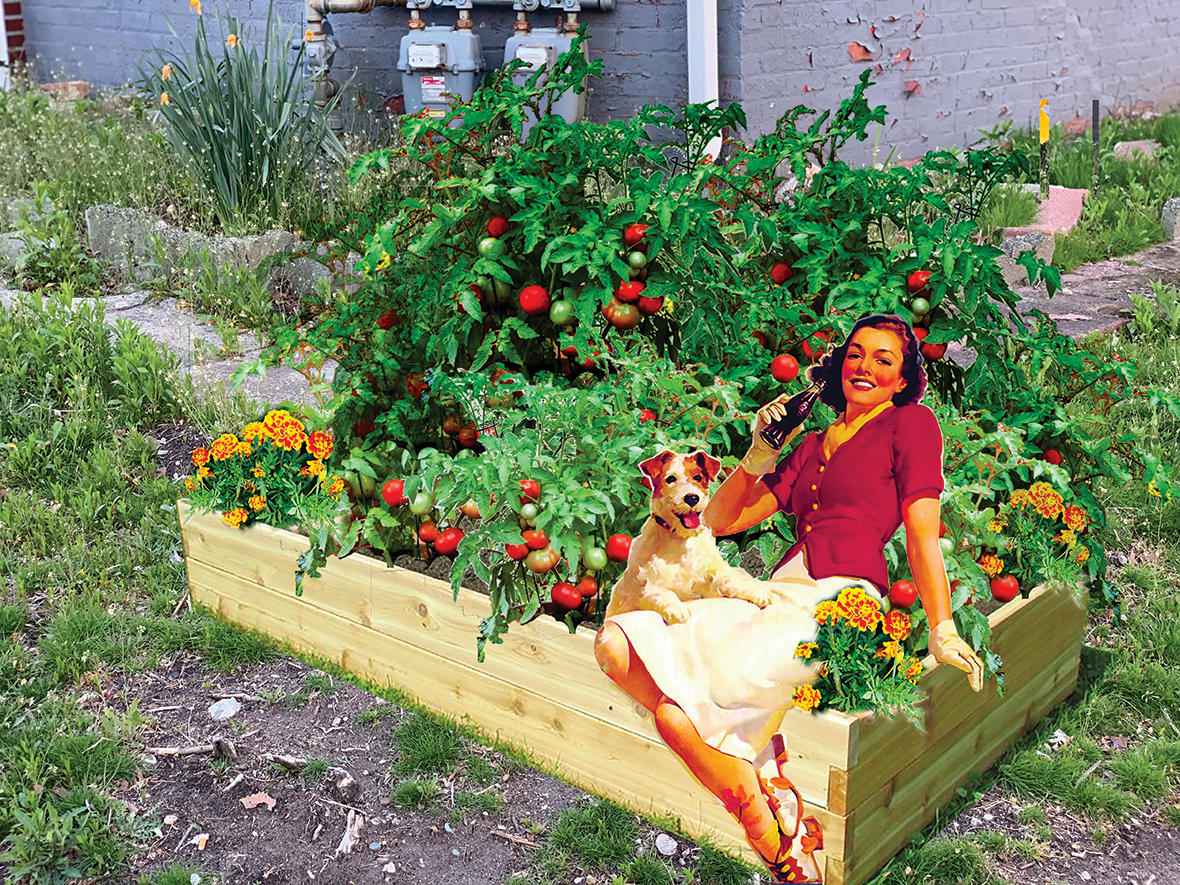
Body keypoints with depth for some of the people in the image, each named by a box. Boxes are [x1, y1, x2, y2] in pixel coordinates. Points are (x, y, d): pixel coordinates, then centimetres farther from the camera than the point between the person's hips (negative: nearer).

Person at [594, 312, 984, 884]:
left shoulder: (910, 423, 10)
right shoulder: (812, 446, 28)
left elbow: (922, 533, 1)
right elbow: (720, 520, 27)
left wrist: (943, 632, -6)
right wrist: (763, 450, 16)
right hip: (777, 596, 8)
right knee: (618, 643, -11)